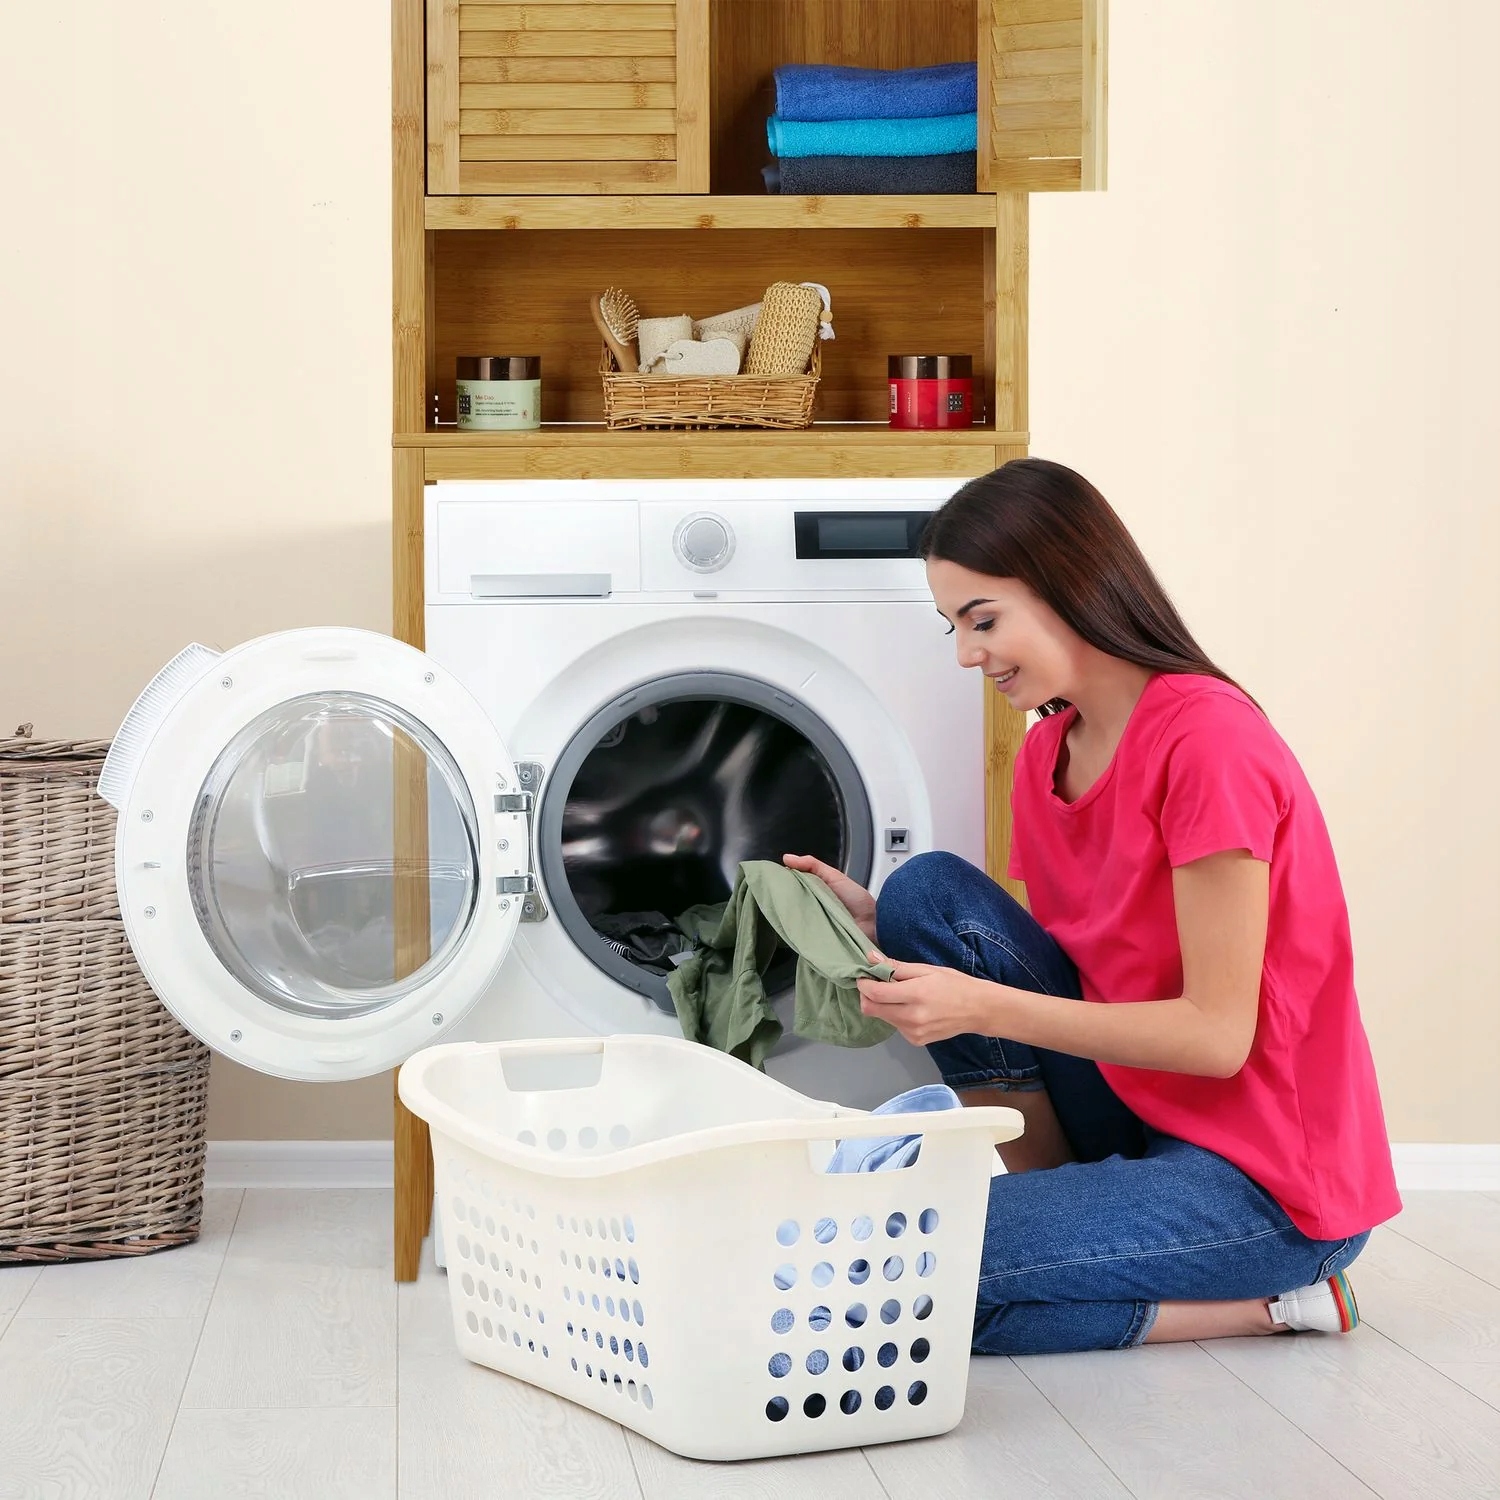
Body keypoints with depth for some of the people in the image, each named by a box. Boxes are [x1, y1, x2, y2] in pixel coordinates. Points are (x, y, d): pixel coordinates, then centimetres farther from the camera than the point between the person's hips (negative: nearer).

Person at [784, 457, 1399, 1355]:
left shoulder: (1208, 739, -21)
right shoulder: (1048, 751, 6)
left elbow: (1218, 1033, -21)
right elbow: (1056, 957, 11)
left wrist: (983, 1006, -24)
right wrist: (882, 924, -3)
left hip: (1261, 1181, -8)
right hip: (1136, 1112, 8)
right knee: (928, 889, -3)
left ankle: (1265, 1301, -6)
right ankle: (1054, 1193, 1)